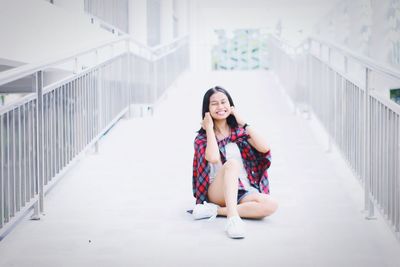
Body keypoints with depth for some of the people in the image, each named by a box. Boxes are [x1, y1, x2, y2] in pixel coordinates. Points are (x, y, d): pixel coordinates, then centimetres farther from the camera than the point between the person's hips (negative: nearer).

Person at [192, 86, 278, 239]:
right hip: (217, 192, -3)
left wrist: (243, 123, -3)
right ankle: (232, 217, -48)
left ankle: (215, 210, -27)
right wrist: (209, 128, -6)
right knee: (231, 163, -34)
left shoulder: (239, 131, 12)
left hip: (244, 192, 3)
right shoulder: (202, 137, 6)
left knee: (271, 205, -30)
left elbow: (264, 149, -6)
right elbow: (213, 158, -17)